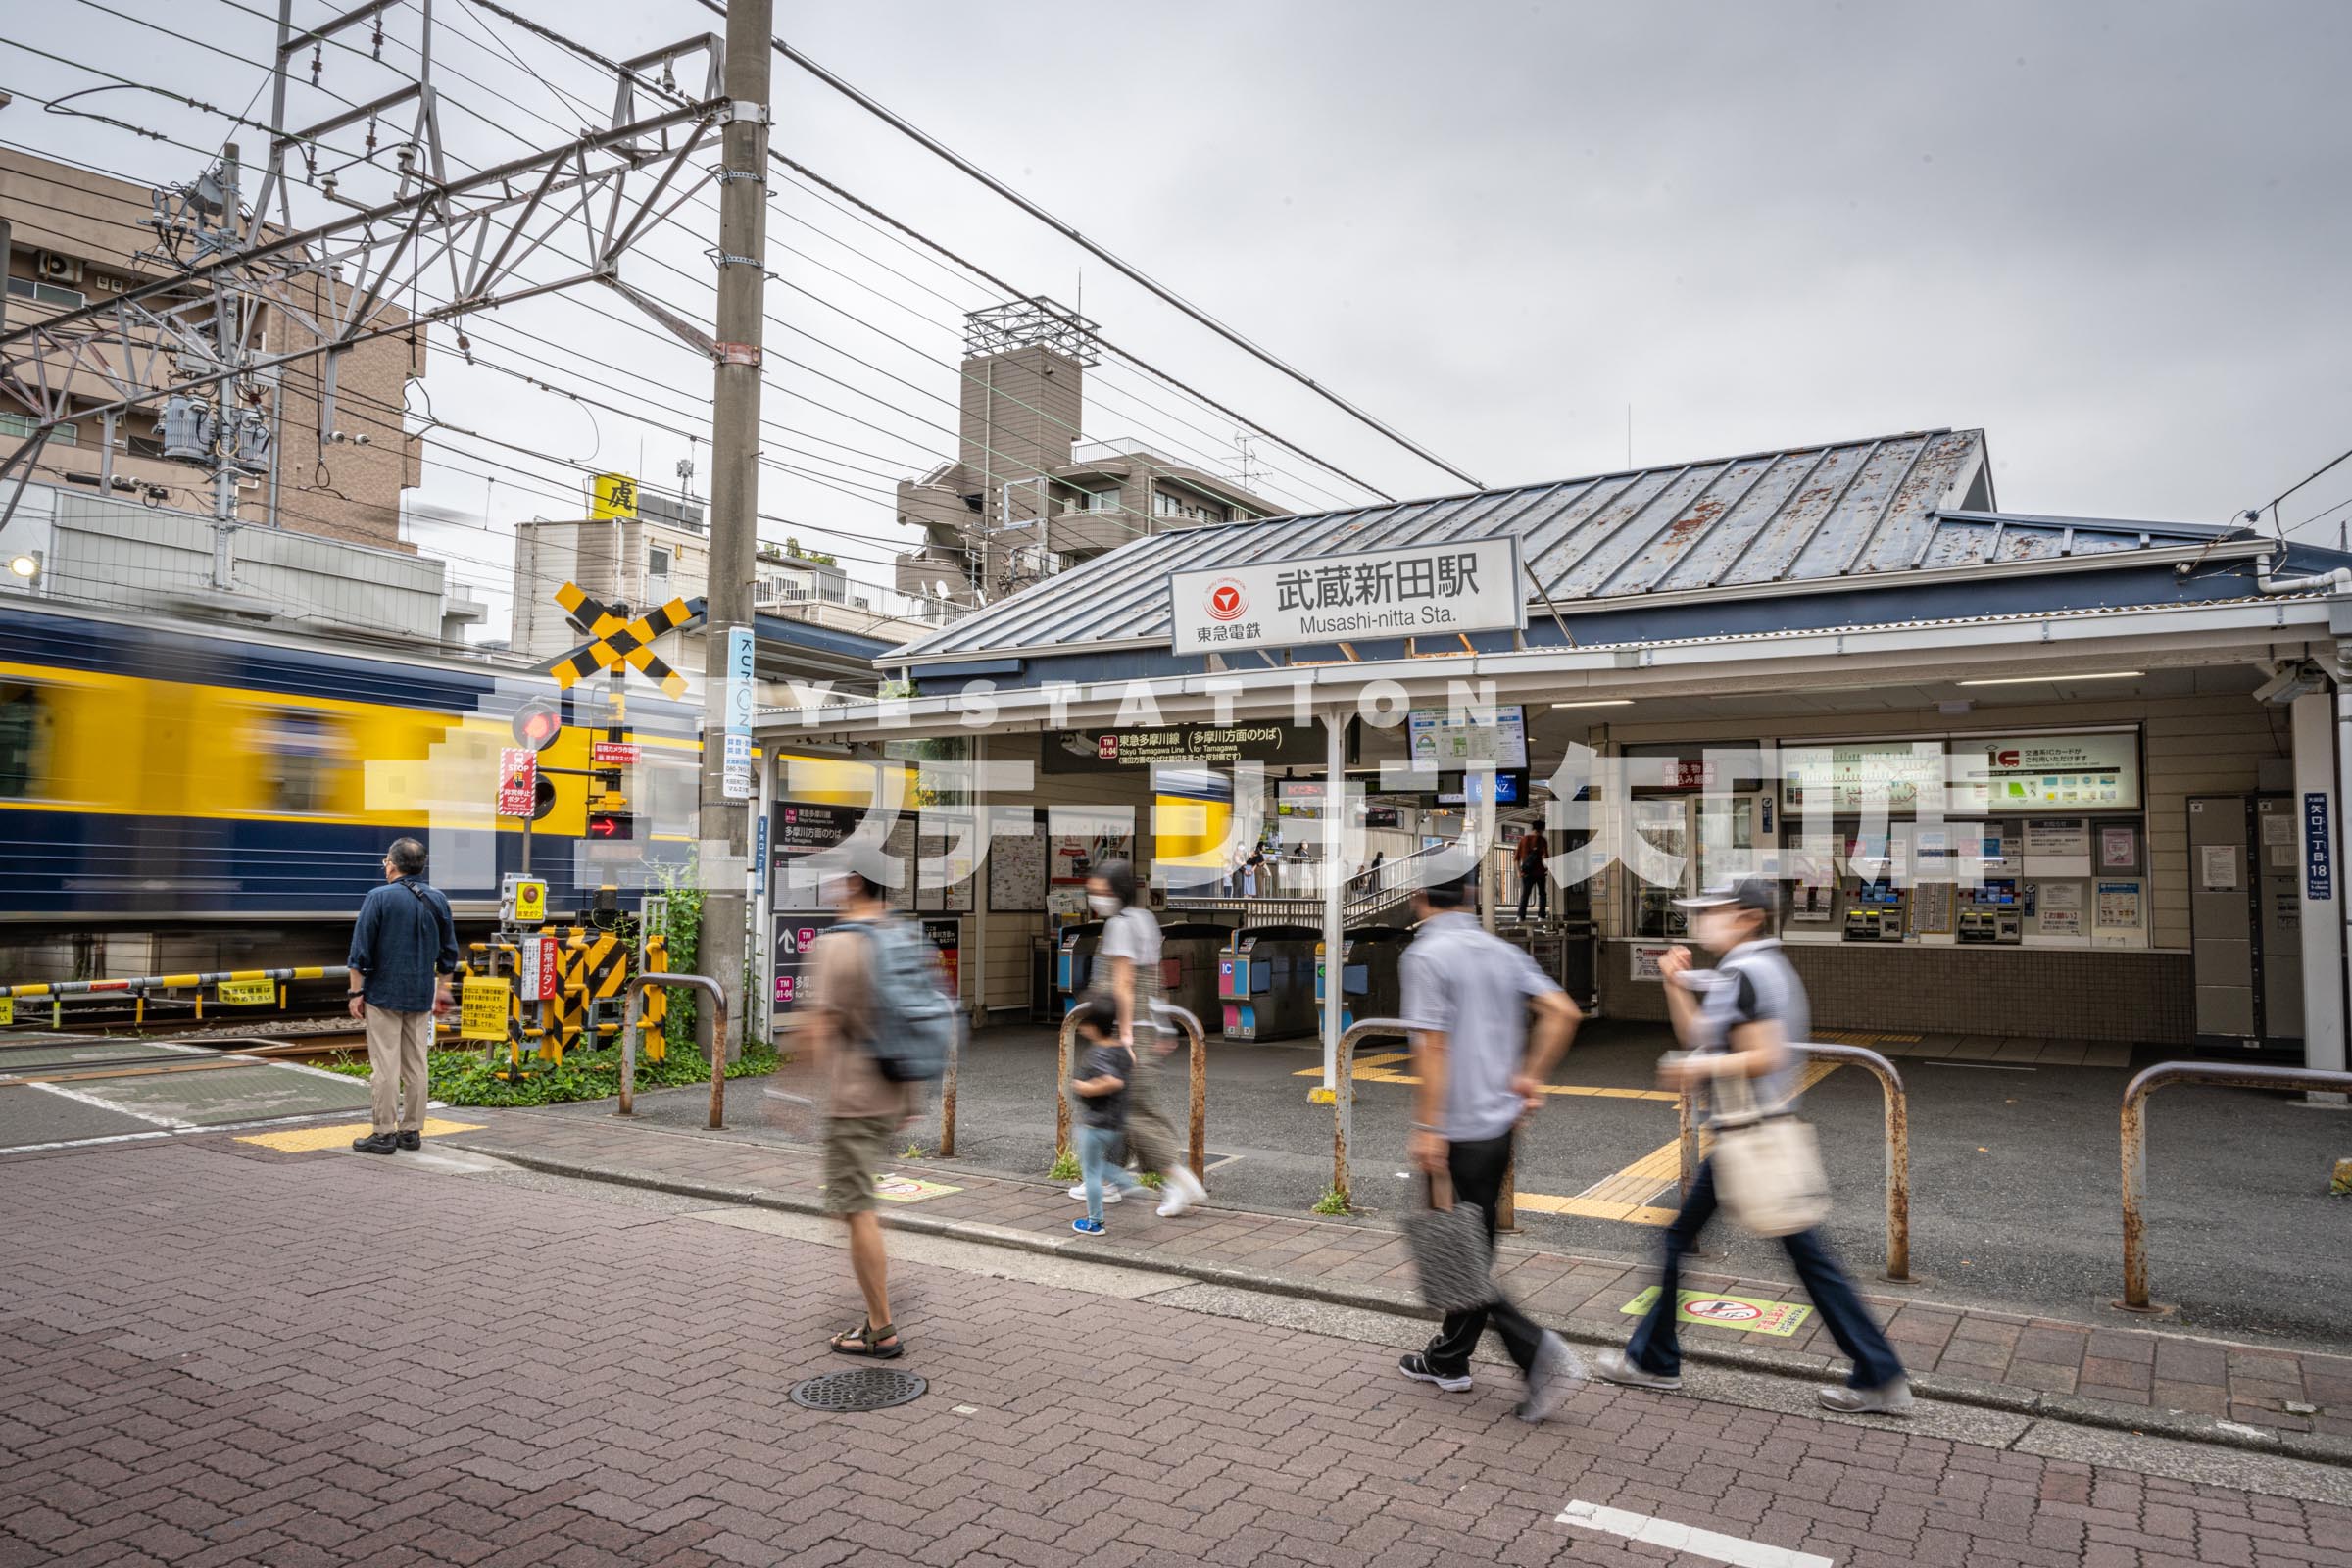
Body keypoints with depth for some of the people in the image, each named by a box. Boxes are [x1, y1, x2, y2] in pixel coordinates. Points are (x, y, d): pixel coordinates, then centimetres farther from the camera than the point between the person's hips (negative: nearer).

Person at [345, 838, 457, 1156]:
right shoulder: (437, 900, 7)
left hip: (384, 994, -5)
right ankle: (411, 1131, 13)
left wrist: (356, 992, -4)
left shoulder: (379, 897, -8)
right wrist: (442, 989, 20)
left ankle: (383, 1133, 2)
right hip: (421, 997, 5)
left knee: (385, 1066, -1)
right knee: (416, 1066, 9)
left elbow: (361, 951, -10)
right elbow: (449, 952, 12)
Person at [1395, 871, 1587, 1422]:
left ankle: (1539, 1354, -10)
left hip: (1454, 1131, -8)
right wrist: (1530, 1077, 6)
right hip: (1499, 1124, 8)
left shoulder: (1427, 955, -14)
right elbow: (1563, 1012, 1)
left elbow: (1432, 1047, -19)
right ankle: (1449, 1360, 29)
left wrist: (1426, 1128, -16)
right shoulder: (1502, 951, 7)